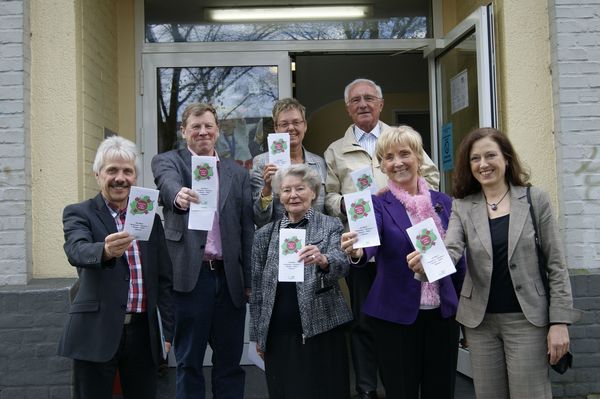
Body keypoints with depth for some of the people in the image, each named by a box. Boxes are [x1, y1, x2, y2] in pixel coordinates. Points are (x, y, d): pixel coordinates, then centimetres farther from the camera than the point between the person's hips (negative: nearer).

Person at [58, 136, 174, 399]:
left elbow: (164, 280, 12)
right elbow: (76, 251, -22)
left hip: (143, 333, 4)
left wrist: (170, 330, 8)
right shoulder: (79, 214, 0)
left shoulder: (150, 219, 11)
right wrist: (106, 250, -43)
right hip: (96, 333, -3)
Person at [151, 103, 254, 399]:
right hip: (190, 275, -3)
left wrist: (250, 280, 4)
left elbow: (247, 229, 11)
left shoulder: (238, 173, 15)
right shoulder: (168, 161, 7)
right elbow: (168, 182, -18)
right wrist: (178, 196, -42)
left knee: (230, 361, 10)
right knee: (189, 362, 5)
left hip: (230, 277, 3)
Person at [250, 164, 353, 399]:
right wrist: (257, 334, 11)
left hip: (320, 331, -2)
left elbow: (341, 266, -15)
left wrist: (323, 260, -37)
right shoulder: (265, 234, 8)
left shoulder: (331, 226, 1)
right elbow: (257, 288, 12)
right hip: (278, 335, 2)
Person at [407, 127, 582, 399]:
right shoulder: (462, 206, 3)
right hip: (480, 320, 2)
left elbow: (556, 264, -1)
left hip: (526, 318, -2)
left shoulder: (535, 199, -1)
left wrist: (559, 321, -6)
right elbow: (450, 252, -13)